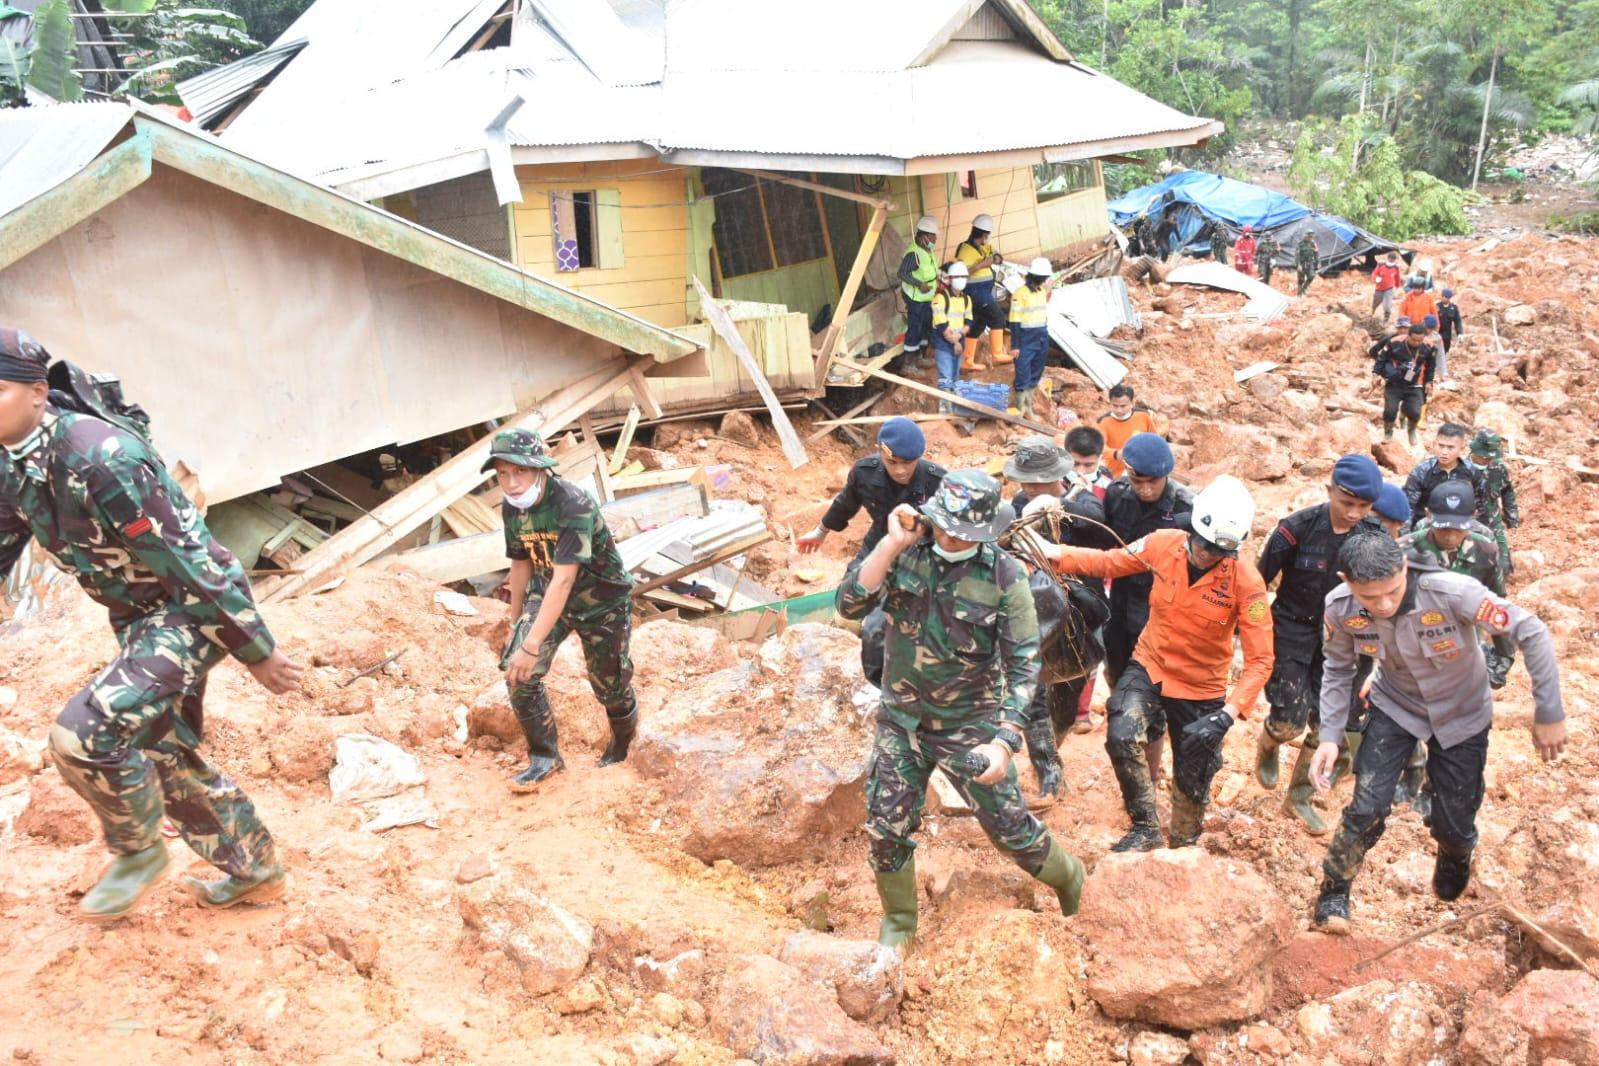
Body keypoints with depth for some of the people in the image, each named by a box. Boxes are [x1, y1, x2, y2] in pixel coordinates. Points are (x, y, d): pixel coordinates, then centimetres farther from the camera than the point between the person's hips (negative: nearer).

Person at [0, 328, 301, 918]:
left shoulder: (99, 456, -29)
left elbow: (187, 561, -26)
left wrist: (257, 652, -20)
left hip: (191, 609, -10)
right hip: (136, 617, 10)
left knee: (84, 734, -22)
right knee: (167, 755, 17)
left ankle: (138, 850, 8)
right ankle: (256, 872, 35)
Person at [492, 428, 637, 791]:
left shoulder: (574, 505, -33)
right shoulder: (511, 508, -12)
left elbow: (563, 580, -38)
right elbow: (521, 563, 4)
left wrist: (532, 645, -41)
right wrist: (515, 621, 13)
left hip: (601, 600, -5)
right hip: (546, 595, 5)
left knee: (610, 683, 9)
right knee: (519, 675, -13)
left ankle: (623, 744, 42)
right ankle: (545, 757, 6)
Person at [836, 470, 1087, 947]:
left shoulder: (1004, 577, -17)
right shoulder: (907, 553, -10)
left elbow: (1024, 666, -15)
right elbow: (850, 605, -20)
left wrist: (1004, 741, -23)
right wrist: (892, 544, -27)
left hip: (970, 725, -2)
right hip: (901, 720, 2)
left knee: (1009, 827, 8)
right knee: (886, 828, 5)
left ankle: (1069, 880, 40)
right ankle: (898, 922, 32)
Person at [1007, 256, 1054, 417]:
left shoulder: (1043, 291, 9)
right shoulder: (1020, 294, -14)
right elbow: (1015, 322, -13)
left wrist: (1045, 337, 19)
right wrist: (1015, 346, -15)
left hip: (1042, 337, 7)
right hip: (1026, 339, -7)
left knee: (1035, 375, 13)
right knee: (1023, 374, -3)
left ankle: (1029, 406, 25)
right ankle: (1021, 407, 8)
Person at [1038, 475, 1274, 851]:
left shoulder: (1246, 582, -23)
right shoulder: (1164, 544, -15)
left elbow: (1260, 659, -21)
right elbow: (1111, 563, 3)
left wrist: (1229, 714, -33)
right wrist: (1057, 554, -10)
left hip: (1201, 690, -1)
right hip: (1149, 668, 2)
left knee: (1192, 783, 12)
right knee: (1122, 738, -25)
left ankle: (1183, 850, 43)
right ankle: (1145, 830, -2)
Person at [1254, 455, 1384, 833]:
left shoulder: (1373, 537, -8)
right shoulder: (1297, 528, -20)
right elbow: (1260, 580, -10)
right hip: (1292, 631, -4)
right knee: (1290, 720, -10)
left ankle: (1299, 798, 27)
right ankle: (1267, 745, 28)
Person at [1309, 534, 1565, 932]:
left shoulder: (1453, 593, -37)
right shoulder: (1340, 608, -26)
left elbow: (1531, 633, -25)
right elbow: (1338, 670, -8)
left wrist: (1549, 714, -20)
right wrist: (1330, 737, -15)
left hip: (1462, 716, -1)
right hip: (1395, 708, 1)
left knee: (1453, 825, 8)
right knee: (1367, 807, -14)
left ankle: (1455, 860, 47)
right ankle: (1333, 895, 10)